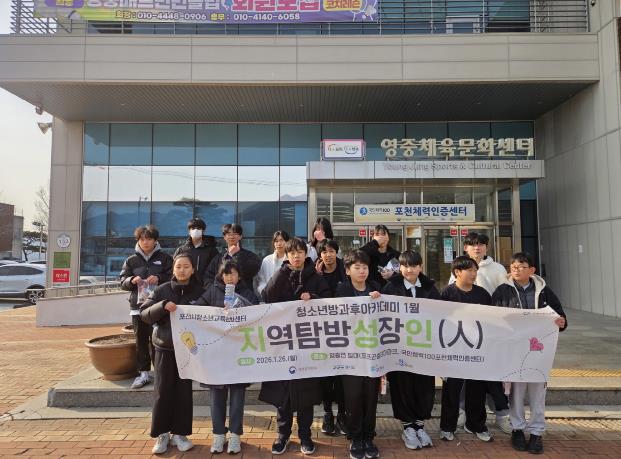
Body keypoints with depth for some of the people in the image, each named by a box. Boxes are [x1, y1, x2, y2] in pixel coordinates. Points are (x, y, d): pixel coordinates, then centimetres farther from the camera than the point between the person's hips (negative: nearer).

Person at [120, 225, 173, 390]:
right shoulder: (131, 260, 12)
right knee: (141, 340, 7)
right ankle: (144, 373, 16)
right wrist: (132, 280, -11)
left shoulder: (164, 258, 4)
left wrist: (159, 278, -16)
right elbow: (123, 282, 11)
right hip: (138, 305, 3)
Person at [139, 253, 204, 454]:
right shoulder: (162, 290, -2)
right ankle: (162, 433, 18)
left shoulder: (199, 291, -2)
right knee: (163, 391, 3)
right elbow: (144, 314, -5)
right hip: (164, 348, 0)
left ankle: (179, 433, 20)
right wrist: (162, 306, -22)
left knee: (184, 391, 6)